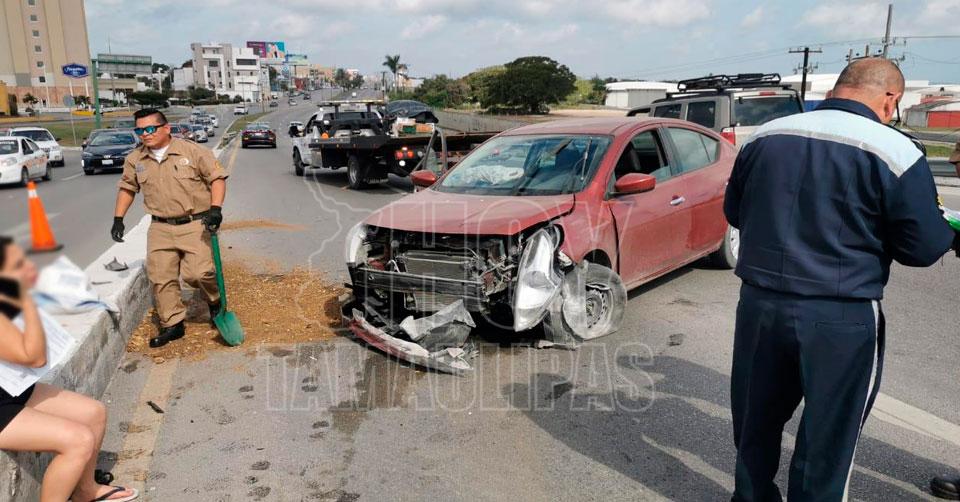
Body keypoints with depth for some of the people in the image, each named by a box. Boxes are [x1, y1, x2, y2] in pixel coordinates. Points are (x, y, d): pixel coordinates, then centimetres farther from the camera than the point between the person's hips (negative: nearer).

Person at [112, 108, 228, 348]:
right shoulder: (135, 159, 8)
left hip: (195, 224, -4)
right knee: (160, 277, 1)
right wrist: (118, 219, 14)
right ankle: (172, 324, 15)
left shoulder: (192, 151, -6)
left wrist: (216, 208, -18)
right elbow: (127, 188, 21)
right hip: (161, 229, 5)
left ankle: (215, 301, 16)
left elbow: (217, 177, -5)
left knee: (197, 273, -16)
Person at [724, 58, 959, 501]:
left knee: (757, 418, 21)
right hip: (842, 317, -4)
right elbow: (924, 247, -8)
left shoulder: (763, 137, 1)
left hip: (759, 302, 5)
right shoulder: (895, 152, -12)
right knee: (828, 432, 13)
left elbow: (734, 212, 12)